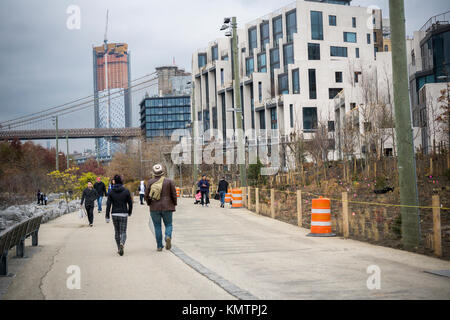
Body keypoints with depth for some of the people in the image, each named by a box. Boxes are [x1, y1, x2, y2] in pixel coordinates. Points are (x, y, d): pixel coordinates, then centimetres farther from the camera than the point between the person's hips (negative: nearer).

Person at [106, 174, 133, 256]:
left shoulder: (111, 192, -3)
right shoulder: (126, 191, -5)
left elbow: (108, 204, -6)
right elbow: (130, 203, 0)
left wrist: (107, 216, -4)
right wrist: (130, 212, 16)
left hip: (114, 214, 1)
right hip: (123, 214, -1)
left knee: (117, 232, 16)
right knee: (123, 232, -1)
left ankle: (119, 248, 21)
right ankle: (122, 244, -29)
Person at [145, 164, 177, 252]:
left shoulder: (150, 182, -1)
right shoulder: (169, 181, -3)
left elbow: (147, 195, 0)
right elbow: (174, 194, -3)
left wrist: (149, 204, 17)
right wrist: (174, 205, 13)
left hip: (154, 208, 1)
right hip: (167, 207, -1)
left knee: (157, 226, 8)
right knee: (168, 224, 12)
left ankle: (159, 246, 6)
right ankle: (168, 236, -18)